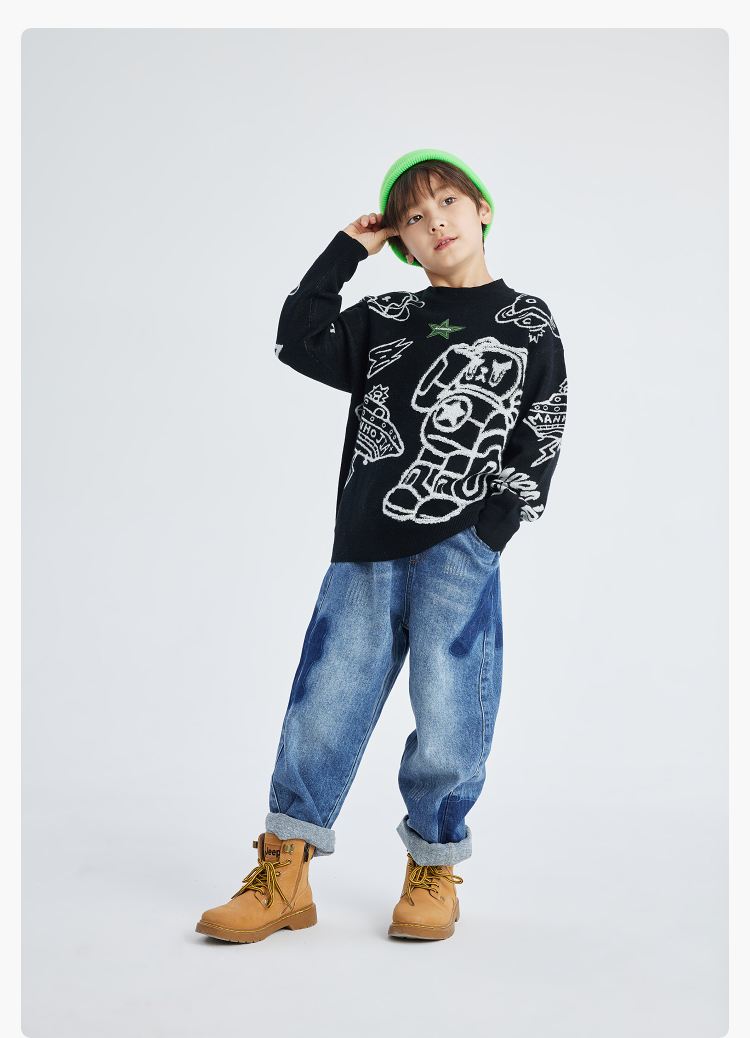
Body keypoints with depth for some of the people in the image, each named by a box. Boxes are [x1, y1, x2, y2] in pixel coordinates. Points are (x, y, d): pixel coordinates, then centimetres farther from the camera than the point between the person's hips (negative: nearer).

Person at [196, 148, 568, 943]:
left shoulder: (527, 324, 8)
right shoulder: (386, 319, 16)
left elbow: (539, 444, 3)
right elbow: (299, 343, 5)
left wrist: (484, 536, -6)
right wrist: (346, 250, 8)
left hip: (458, 553, -2)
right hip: (365, 549, 3)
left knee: (448, 722, -2)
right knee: (321, 708, 2)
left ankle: (433, 869, 20)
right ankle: (282, 878, 14)